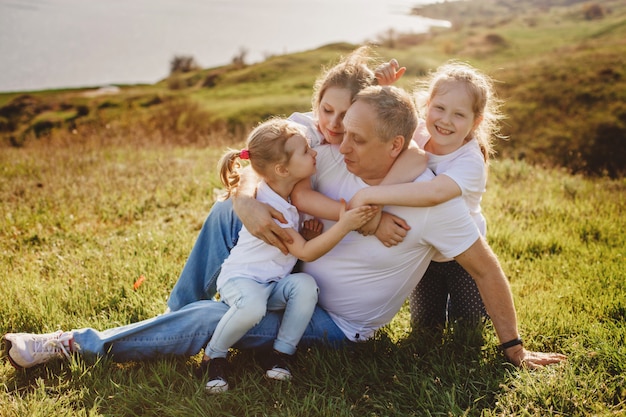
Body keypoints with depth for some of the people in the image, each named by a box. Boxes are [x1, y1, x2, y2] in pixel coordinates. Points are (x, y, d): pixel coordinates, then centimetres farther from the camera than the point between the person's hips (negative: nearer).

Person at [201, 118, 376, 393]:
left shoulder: (296, 192, -1)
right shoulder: (268, 209, -25)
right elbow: (306, 252, -24)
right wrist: (344, 225, -31)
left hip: (275, 283, 7)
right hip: (240, 278, -7)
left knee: (306, 284, -25)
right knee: (252, 306, -39)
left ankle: (282, 353, -12)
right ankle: (214, 355, -12)